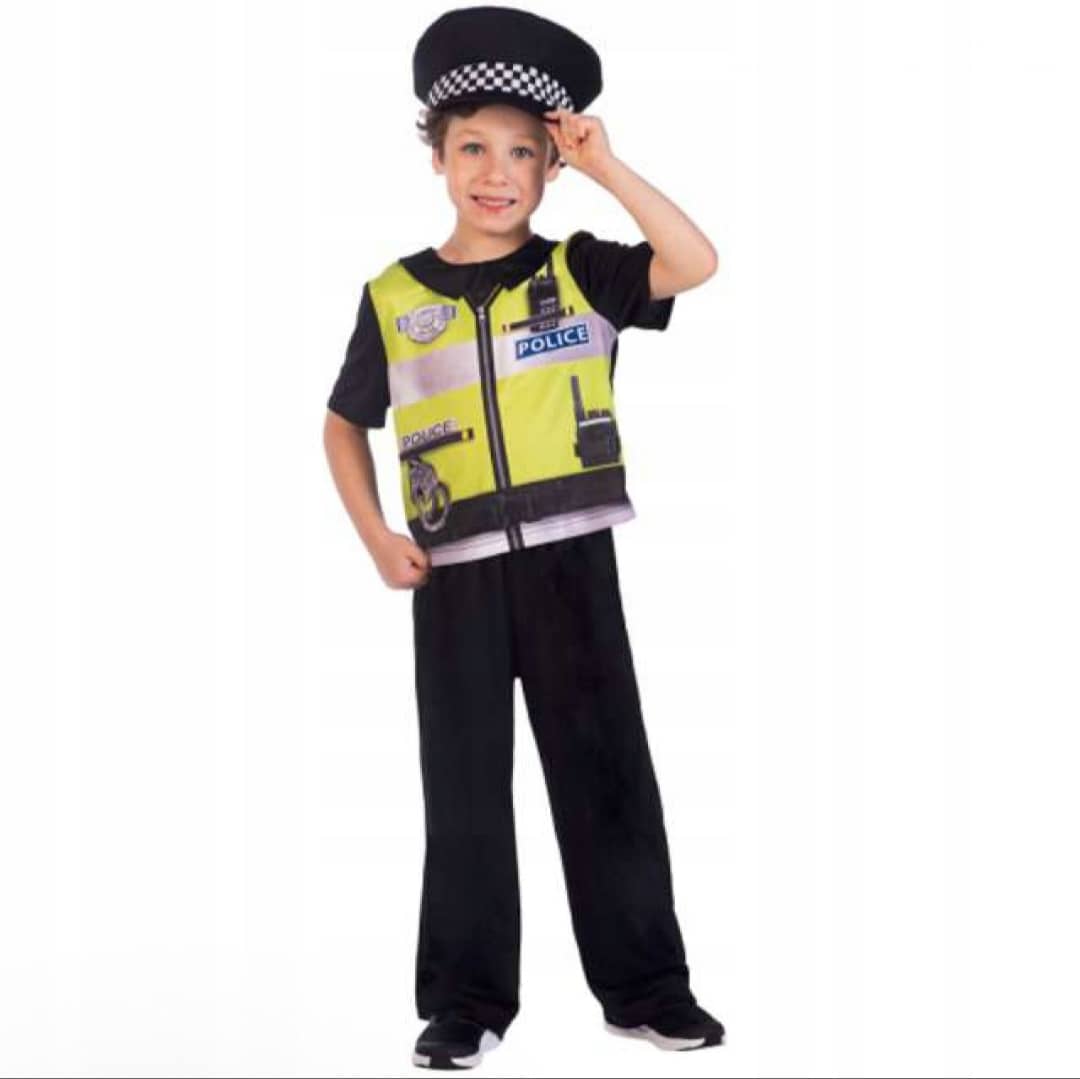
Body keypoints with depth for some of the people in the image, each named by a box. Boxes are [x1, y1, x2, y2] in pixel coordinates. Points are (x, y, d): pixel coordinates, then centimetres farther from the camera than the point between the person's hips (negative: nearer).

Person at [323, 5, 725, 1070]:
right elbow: (343, 425, 14)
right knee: (463, 786, 7)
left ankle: (645, 985, 18)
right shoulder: (394, 297, 4)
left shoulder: (577, 271, 2)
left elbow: (696, 262, -14)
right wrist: (376, 536, 1)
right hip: (455, 575, 1)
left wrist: (605, 166, -14)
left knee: (606, 773, 5)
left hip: (569, 559, -1)